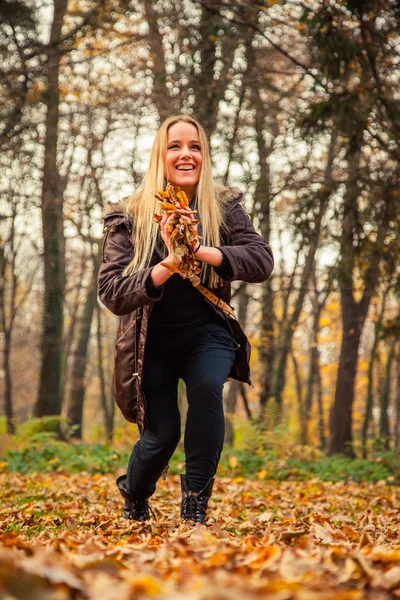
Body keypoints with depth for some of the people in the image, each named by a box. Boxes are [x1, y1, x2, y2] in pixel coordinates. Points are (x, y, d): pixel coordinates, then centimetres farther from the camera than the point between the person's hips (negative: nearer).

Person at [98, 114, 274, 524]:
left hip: (206, 332, 1)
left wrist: (201, 251, -31)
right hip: (152, 340, 0)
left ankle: (195, 505, -17)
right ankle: (134, 496, 30)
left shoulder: (224, 208, -3)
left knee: (206, 385, -31)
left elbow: (261, 260, -16)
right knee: (162, 435, -7)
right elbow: (112, 294, -15)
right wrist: (168, 265, -29)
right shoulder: (129, 218, -7)